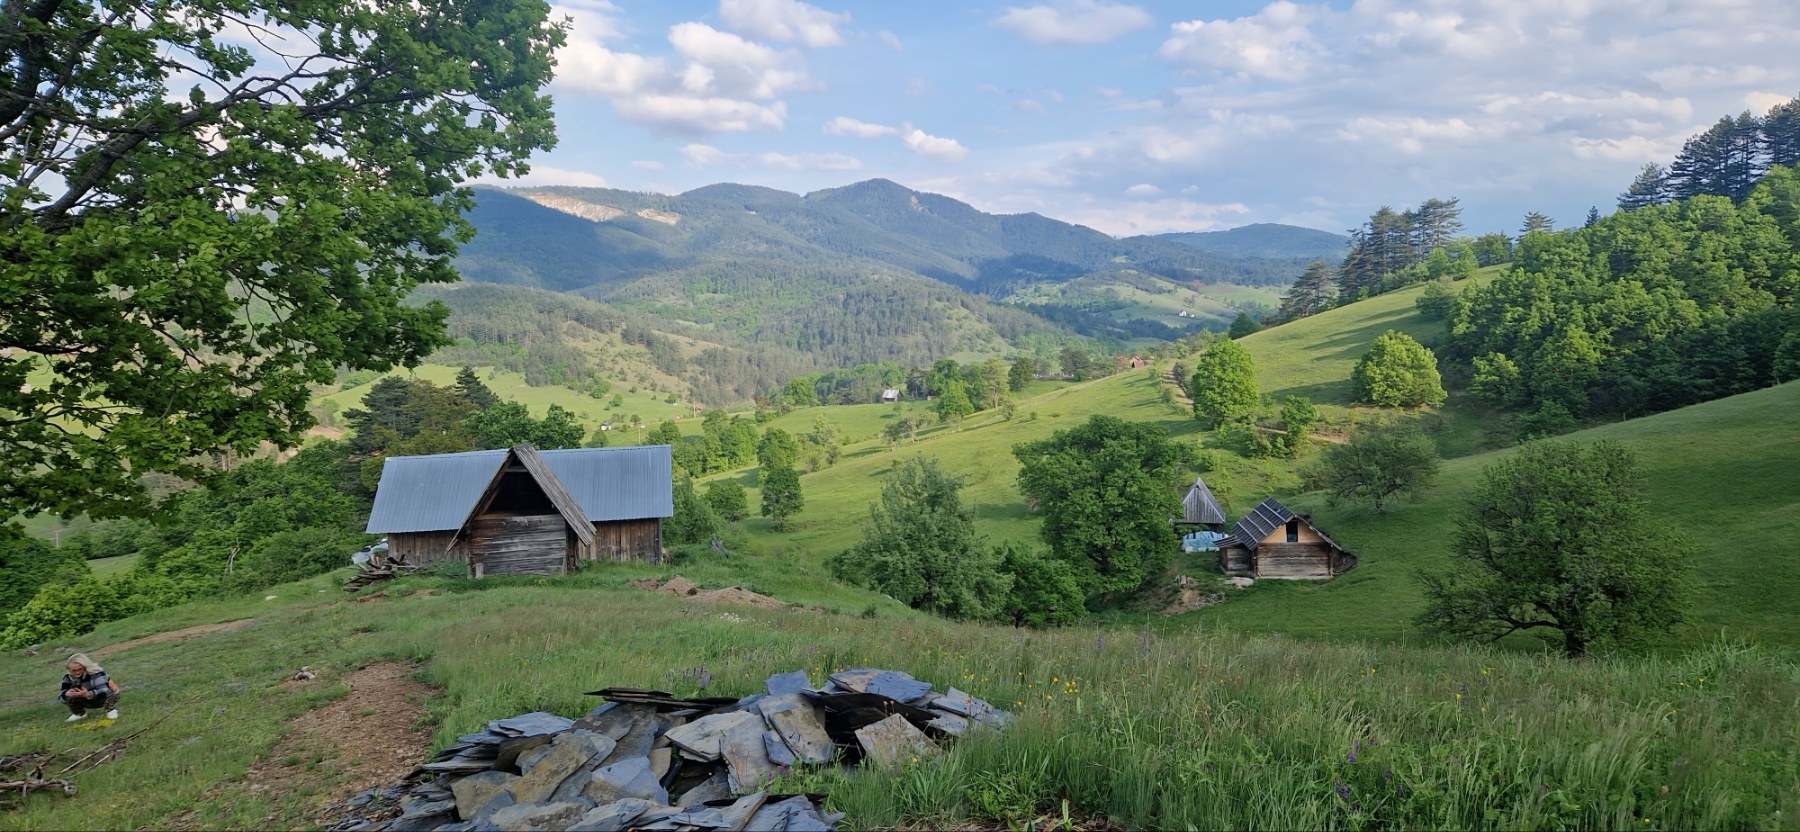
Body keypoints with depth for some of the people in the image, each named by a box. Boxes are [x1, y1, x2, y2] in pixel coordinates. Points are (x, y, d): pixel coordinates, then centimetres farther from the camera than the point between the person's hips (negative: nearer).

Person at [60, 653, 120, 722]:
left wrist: (88, 694, -59)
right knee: (69, 697, -20)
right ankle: (79, 713, 6)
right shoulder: (68, 678, -15)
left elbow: (103, 691, -41)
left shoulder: (96, 673, -30)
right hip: (88, 702, 4)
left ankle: (111, 710, -8)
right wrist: (67, 694, -41)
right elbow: (62, 699, -17)